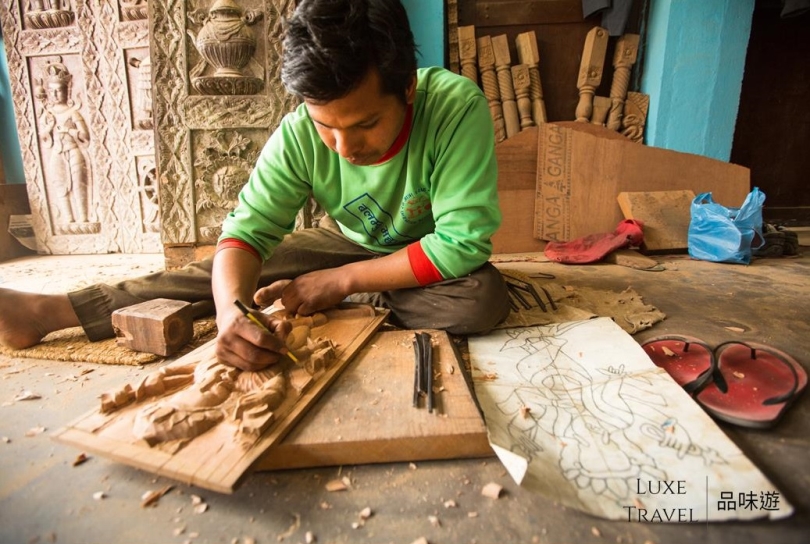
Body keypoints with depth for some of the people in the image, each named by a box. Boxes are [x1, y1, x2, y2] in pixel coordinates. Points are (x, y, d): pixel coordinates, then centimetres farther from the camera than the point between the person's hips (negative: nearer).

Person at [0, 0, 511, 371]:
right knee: (230, 274, -8)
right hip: (349, 240, 2)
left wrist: (339, 281, -29)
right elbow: (247, 231, -23)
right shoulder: (299, 134, -22)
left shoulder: (458, 106, -31)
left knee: (483, 298, -32)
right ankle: (48, 311, 3)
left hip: (433, 260, -1)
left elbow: (463, 243, -32)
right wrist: (230, 307, -46)